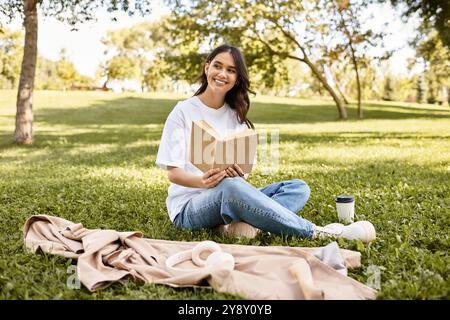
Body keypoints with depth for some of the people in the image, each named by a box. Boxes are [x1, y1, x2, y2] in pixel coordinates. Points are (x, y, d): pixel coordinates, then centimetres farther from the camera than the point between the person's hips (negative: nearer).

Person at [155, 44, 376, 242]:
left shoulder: (236, 115, 9)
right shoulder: (184, 111, -5)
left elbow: (243, 170, 6)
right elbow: (173, 173, -9)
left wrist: (239, 175, -20)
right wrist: (203, 182, -30)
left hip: (229, 201, 5)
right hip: (188, 206, -5)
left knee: (298, 187, -11)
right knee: (230, 186, -38)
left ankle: (245, 224, -39)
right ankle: (316, 232, -31)